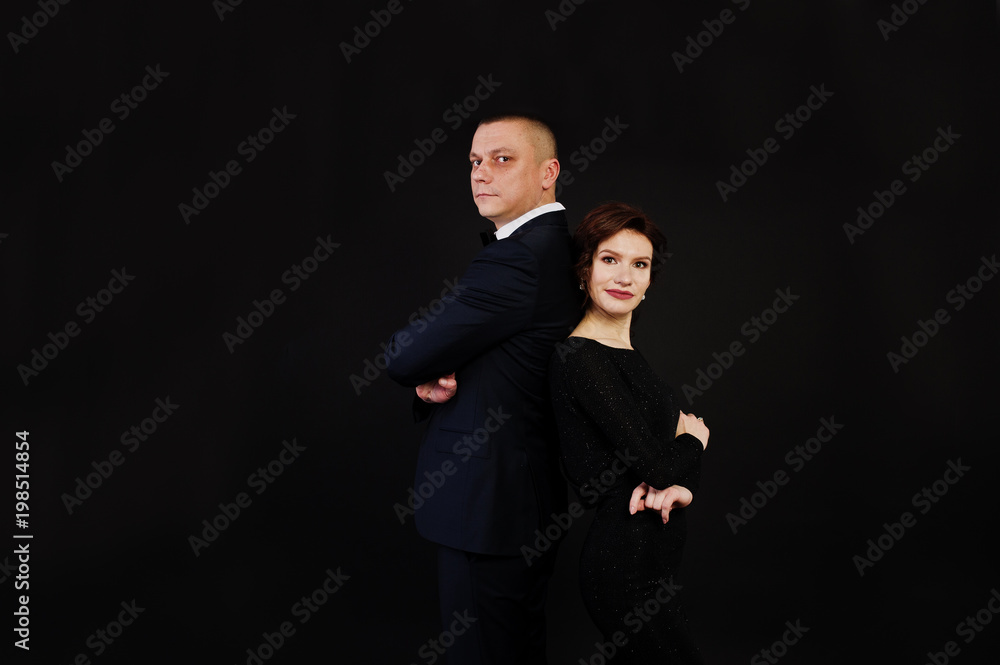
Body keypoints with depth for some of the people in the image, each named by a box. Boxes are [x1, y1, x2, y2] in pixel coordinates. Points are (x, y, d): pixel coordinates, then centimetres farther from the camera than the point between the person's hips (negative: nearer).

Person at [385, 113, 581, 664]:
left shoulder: (518, 258, -23)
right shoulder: (556, 248, 10)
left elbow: (404, 357, -20)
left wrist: (424, 373, 3)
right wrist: (432, 380, -7)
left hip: (488, 509, -10)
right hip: (530, 501, 10)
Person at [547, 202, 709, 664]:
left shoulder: (625, 353, 11)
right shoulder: (579, 357, -18)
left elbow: (684, 428, 7)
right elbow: (652, 461, -20)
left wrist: (681, 486, -15)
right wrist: (693, 441, 2)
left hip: (652, 555, 9)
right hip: (627, 564, -9)